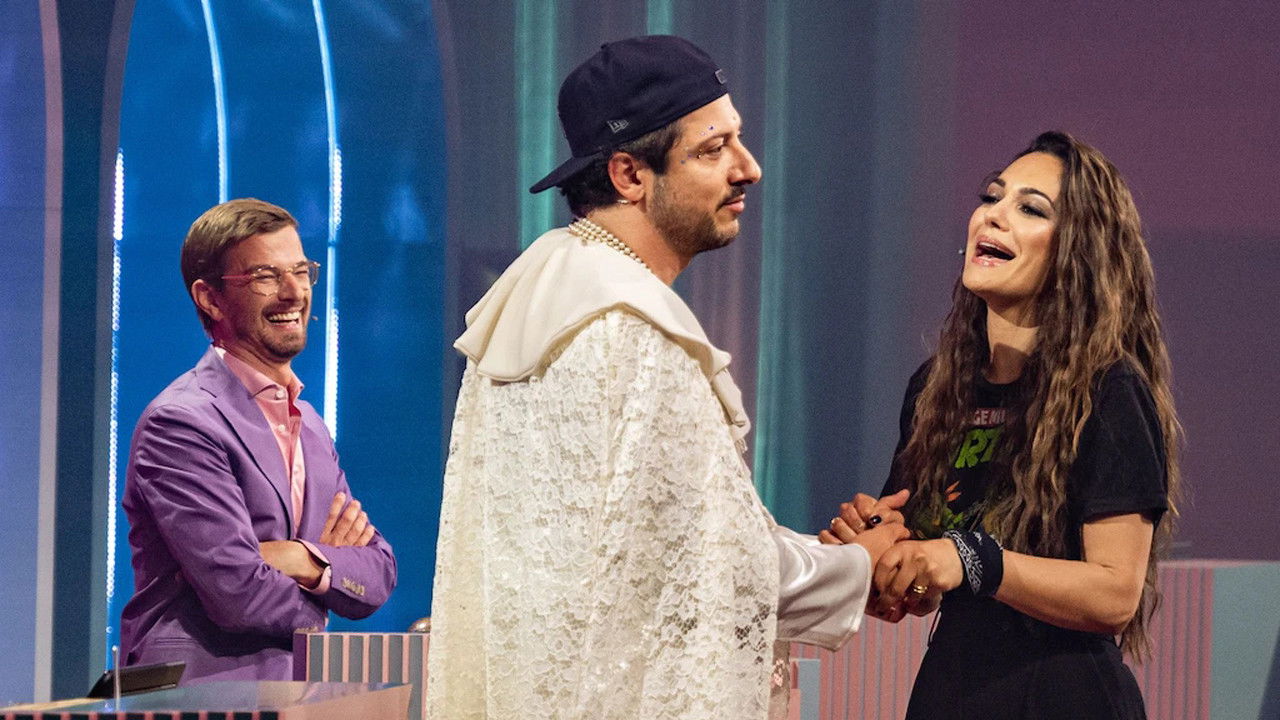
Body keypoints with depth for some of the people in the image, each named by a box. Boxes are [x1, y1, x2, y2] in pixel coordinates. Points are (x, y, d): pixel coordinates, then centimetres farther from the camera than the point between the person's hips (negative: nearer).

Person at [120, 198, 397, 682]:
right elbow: (239, 593, -14)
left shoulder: (310, 425, 18)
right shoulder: (180, 423, -8)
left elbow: (379, 575, 12)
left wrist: (309, 563, -8)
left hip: (299, 698, 7)